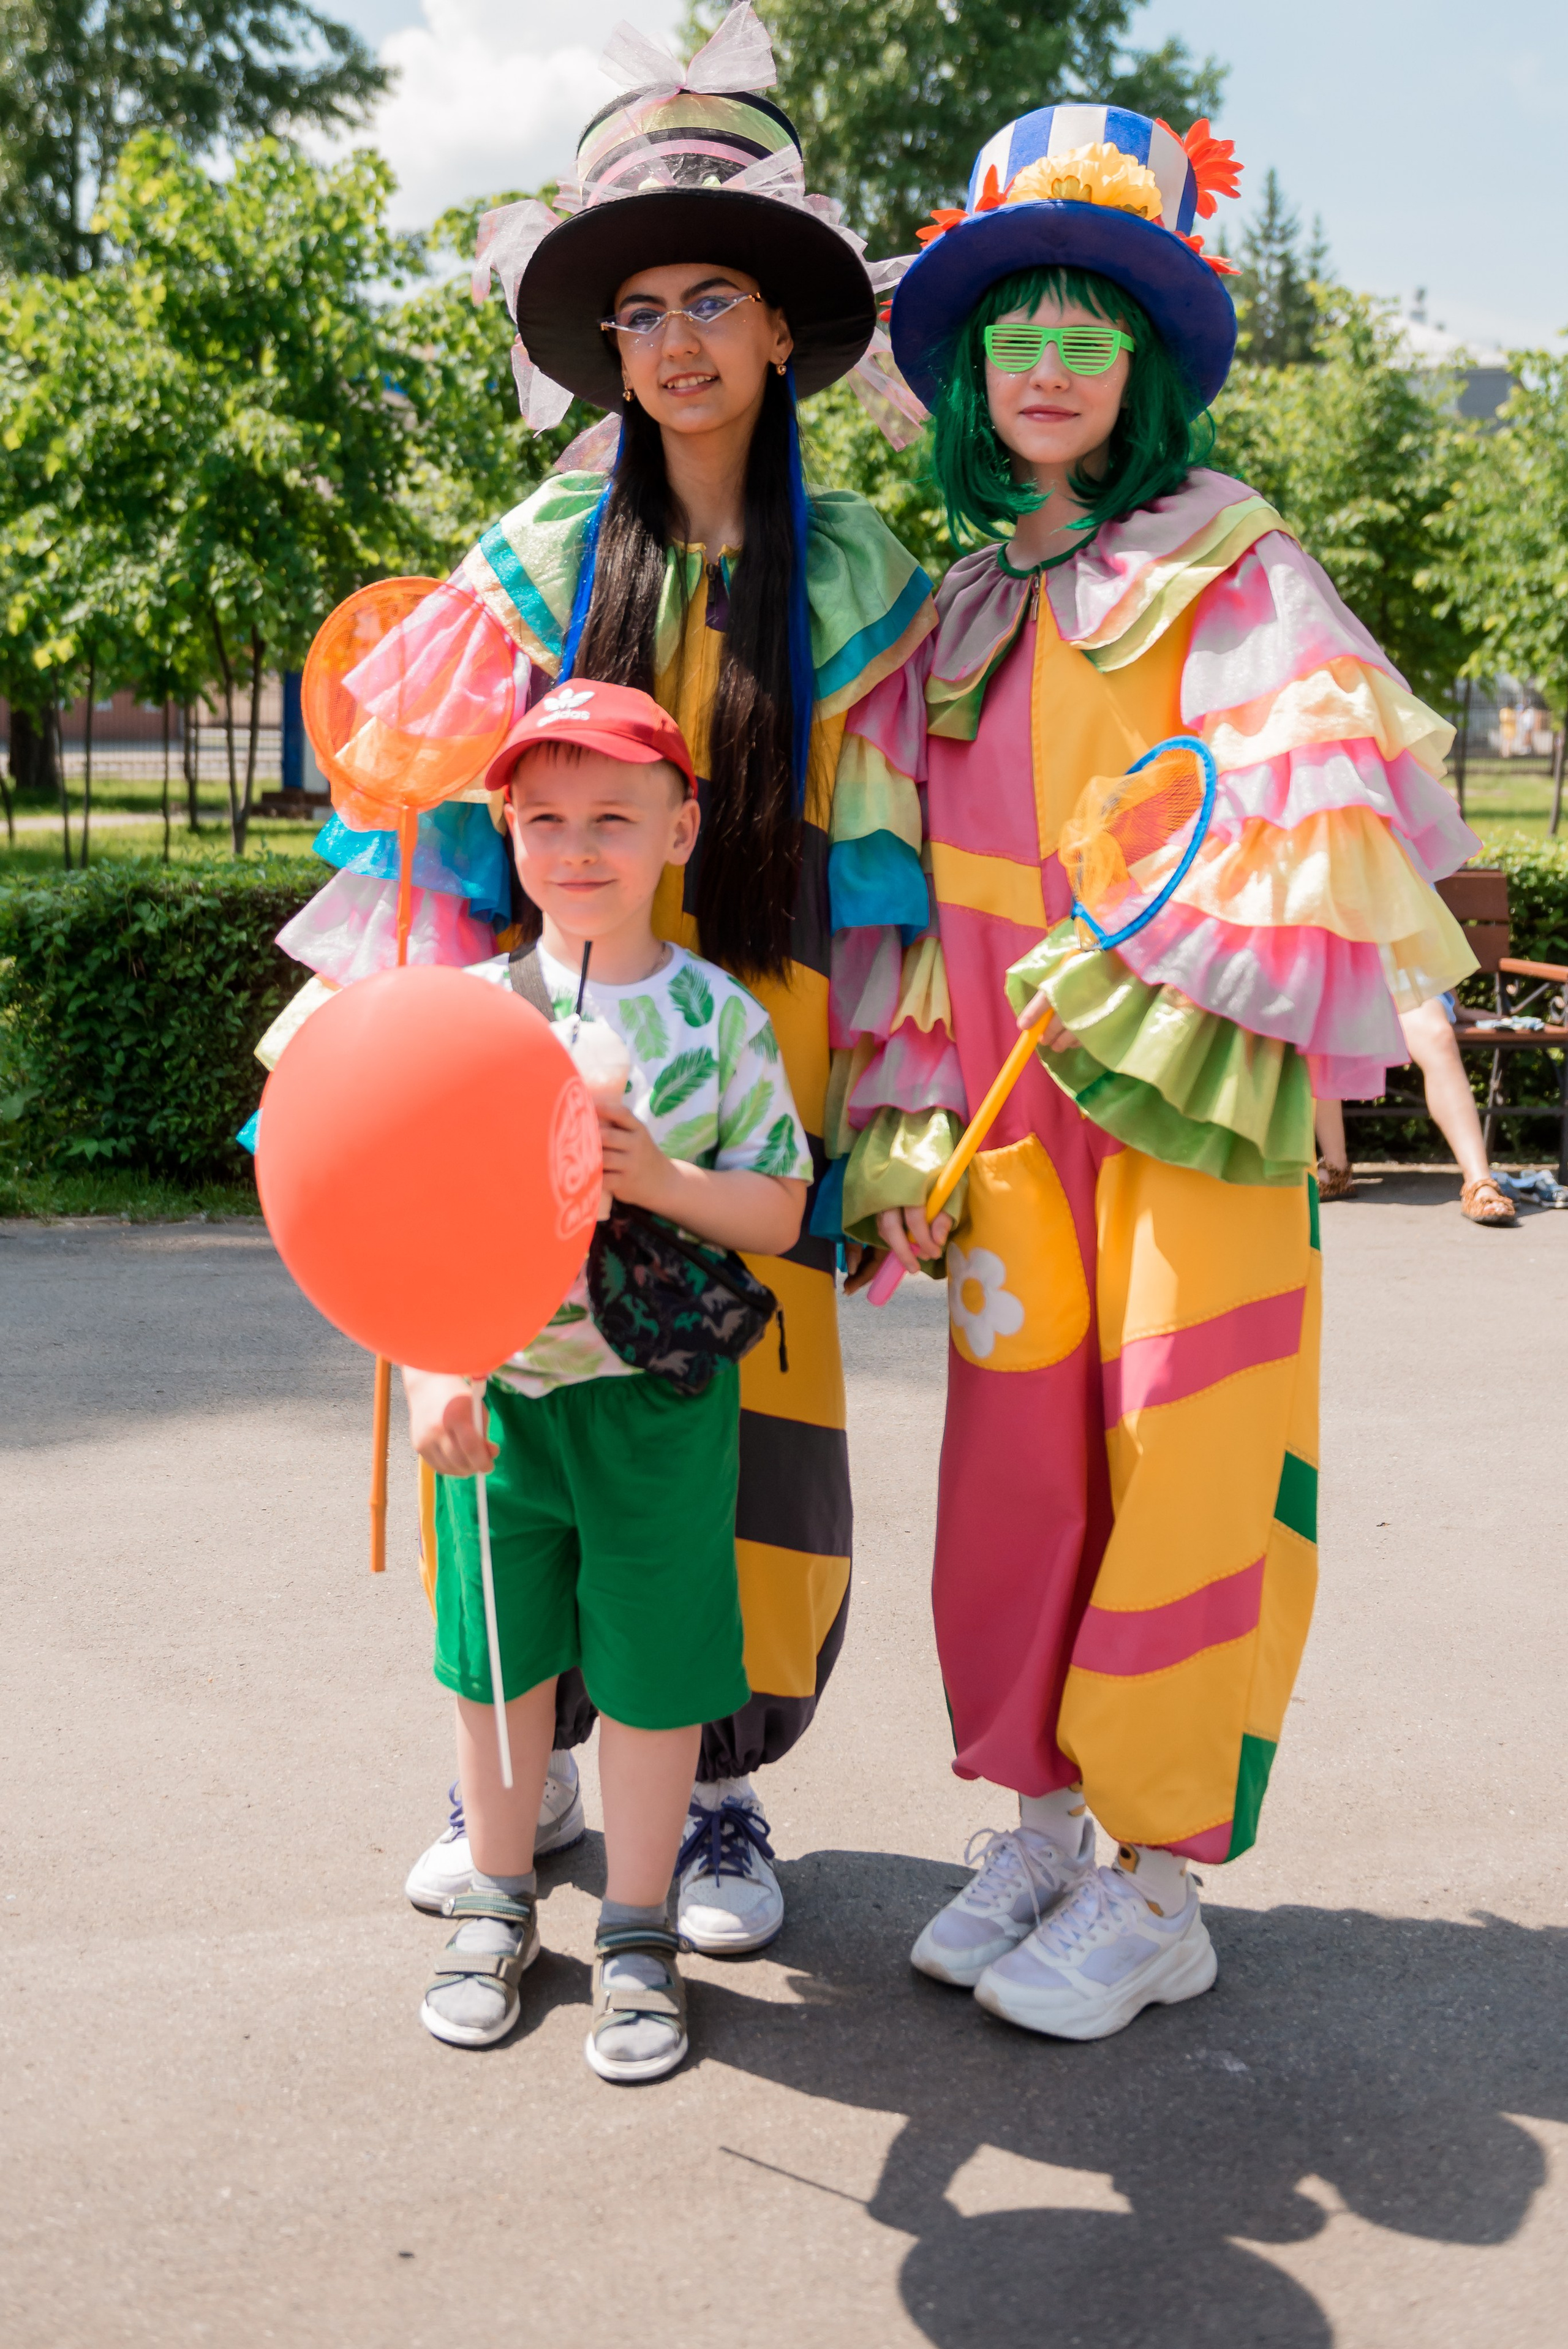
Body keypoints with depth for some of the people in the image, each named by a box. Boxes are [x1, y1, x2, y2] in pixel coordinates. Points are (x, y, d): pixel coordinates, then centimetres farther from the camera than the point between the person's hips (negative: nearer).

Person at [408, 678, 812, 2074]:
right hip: (497, 1394, 2)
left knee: (651, 1670, 7)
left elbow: (780, 1213, -3)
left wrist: (661, 1178, -20)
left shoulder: (721, 1016, -4)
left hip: (660, 1397, -2)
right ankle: (500, 1902, 35)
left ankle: (638, 1932, 25)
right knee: (499, 1657, 14)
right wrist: (429, 1371, -13)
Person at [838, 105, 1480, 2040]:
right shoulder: (964, 612, 15)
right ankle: (1044, 1823, 24)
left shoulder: (1231, 567, -1)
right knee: (1015, 1463, 8)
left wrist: (1167, 1002, -20)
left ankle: (1156, 1885, 12)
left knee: (1182, 1476, -1)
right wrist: (905, 1119, 7)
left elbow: (1326, 820, -13)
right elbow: (911, 881, 14)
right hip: (1016, 1115, 5)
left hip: (1194, 1103, -5)